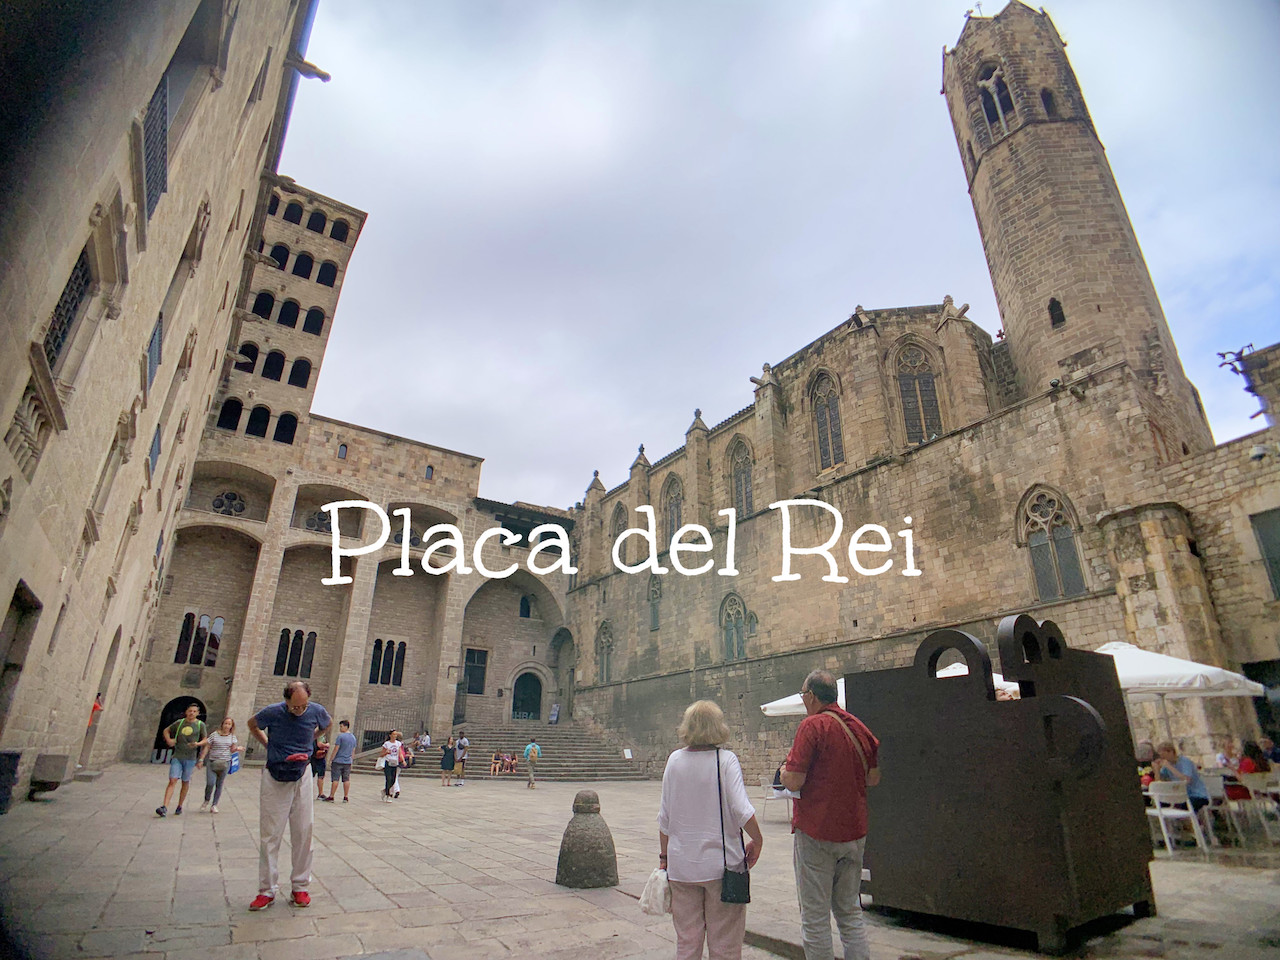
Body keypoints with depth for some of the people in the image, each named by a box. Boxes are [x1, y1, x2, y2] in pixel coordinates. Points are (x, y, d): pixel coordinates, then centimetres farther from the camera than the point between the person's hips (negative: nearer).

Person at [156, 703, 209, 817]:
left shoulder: (200, 725, 2)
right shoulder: (179, 722, 6)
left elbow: (205, 740, 4)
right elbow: (166, 730, 21)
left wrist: (198, 744, -17)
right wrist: (168, 740, 3)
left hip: (190, 758, -1)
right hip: (177, 757, 1)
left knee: (185, 782, 7)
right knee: (172, 781, -10)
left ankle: (179, 806, 20)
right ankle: (164, 808, -13)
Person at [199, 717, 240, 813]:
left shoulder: (232, 736, 6)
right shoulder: (214, 735, -2)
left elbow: (232, 750, 9)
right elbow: (207, 747, 2)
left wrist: (237, 749, -12)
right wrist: (201, 759, -3)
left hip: (225, 763, 2)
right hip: (212, 762, -2)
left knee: (219, 785, 5)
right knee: (210, 783, -12)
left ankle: (214, 805, 16)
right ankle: (206, 800, 16)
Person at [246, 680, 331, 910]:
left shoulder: (317, 712, -10)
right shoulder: (272, 712, -15)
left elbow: (326, 725, 16)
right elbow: (252, 725, 8)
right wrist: (268, 746, 3)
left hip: (302, 775, 1)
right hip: (275, 778, -1)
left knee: (303, 833, 5)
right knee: (270, 835, 3)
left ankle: (300, 887, 17)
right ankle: (267, 890, 15)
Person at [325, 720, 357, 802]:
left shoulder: (340, 736, -10)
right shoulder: (353, 737, 10)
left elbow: (336, 749, -11)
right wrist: (351, 761, 20)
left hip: (338, 761, -6)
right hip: (348, 762, 6)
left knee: (335, 779, 0)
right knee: (346, 779, 8)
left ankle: (331, 797, 4)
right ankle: (346, 797, 10)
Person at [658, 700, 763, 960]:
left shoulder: (674, 760, -1)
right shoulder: (726, 760, -10)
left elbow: (664, 817, 4)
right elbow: (741, 809, -18)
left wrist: (664, 856, 13)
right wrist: (757, 841, -3)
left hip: (682, 864, 3)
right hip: (721, 862, -3)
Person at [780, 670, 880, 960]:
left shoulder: (812, 726, -16)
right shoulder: (859, 726, 4)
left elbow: (794, 782, -18)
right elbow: (873, 778, 13)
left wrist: (786, 769, 2)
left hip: (816, 832, -6)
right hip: (854, 831, 7)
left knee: (815, 916, 6)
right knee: (850, 911, 19)